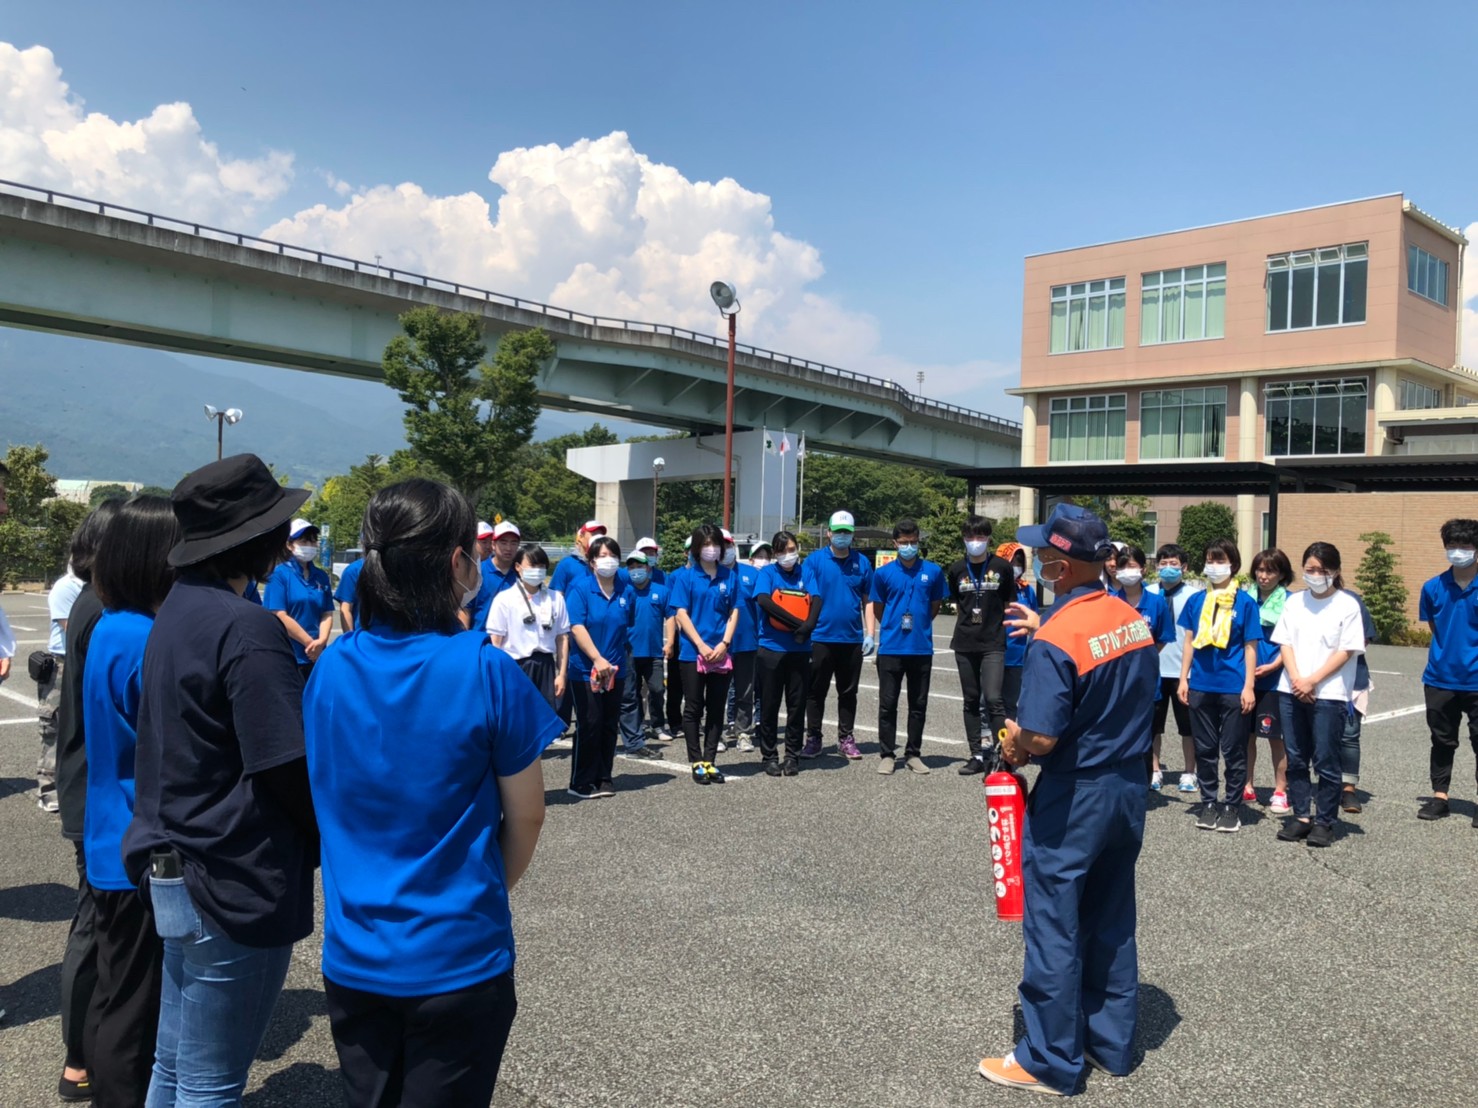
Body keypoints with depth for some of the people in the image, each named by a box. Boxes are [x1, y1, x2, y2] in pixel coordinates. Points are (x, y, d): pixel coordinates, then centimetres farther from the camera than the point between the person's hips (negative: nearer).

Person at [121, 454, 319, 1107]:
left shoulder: (177, 612, 8)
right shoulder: (248, 628, -21)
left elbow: (178, 748, 11)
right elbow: (288, 767, -21)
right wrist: (328, 844, -5)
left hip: (174, 873, 9)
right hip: (236, 882, -9)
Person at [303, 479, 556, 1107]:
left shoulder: (331, 668, -5)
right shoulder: (485, 672, -18)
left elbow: (326, 801, 8)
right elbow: (526, 819, -8)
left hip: (353, 957, 5)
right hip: (457, 961, -4)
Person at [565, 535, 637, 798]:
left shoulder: (626, 593, 5)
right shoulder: (580, 589, -8)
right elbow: (576, 627, -16)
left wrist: (616, 655, 14)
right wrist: (598, 659, -22)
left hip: (615, 670, 5)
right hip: (585, 670, -4)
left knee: (610, 725, 9)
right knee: (589, 725, -3)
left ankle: (603, 778, 20)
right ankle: (581, 783, 7)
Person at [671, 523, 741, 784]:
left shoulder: (730, 577, 7)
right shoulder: (687, 577, 0)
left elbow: (734, 613, 6)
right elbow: (681, 614, -4)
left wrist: (724, 644, -8)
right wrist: (701, 645, -13)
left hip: (721, 653, 3)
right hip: (692, 652, -2)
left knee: (716, 709, 7)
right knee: (693, 708, 3)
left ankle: (709, 760, 15)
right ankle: (697, 762, 11)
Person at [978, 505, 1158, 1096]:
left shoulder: (1055, 640, -23)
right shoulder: (1135, 621, 1)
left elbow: (1041, 739, -26)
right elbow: (1138, 702, 11)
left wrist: (1015, 746, -5)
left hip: (1074, 798, -8)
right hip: (1130, 787, 8)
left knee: (1054, 926, 5)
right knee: (1112, 921, 19)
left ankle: (1050, 1060, 17)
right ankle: (1112, 1042, 32)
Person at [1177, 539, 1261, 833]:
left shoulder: (1245, 602, -2)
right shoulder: (1196, 601, 6)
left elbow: (1250, 647, -2)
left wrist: (1248, 686, -6)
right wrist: (1183, 679, 6)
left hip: (1233, 687, -3)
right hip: (1200, 686, 3)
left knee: (1234, 751, 5)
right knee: (1205, 749, 11)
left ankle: (1232, 806, 17)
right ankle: (1208, 803, 22)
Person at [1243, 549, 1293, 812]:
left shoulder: (1288, 602, -5)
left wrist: (1271, 666, -18)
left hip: (1273, 679, -4)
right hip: (1245, 676, 4)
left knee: (1275, 736, 3)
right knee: (1246, 733, 9)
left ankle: (1280, 791, 13)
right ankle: (1247, 787, 19)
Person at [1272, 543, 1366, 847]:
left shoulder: (1347, 605, -3)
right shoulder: (1294, 601, 10)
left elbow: (1346, 651, -7)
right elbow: (1285, 643, 7)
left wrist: (1312, 681, -12)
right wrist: (1296, 679, -7)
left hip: (1329, 694, -4)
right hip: (1291, 692, 4)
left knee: (1325, 761, 0)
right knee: (1296, 759, 9)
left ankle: (1325, 821, 10)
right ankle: (1300, 816, 18)